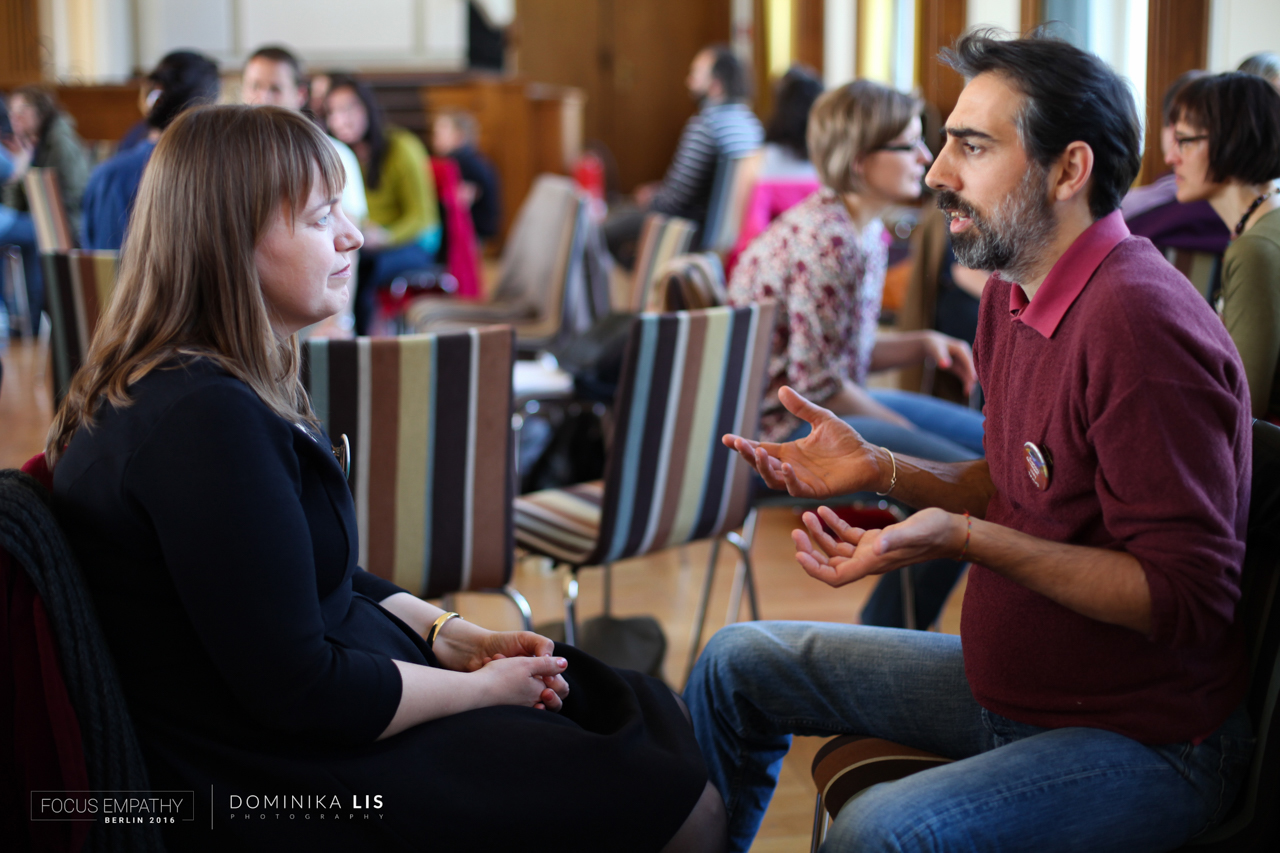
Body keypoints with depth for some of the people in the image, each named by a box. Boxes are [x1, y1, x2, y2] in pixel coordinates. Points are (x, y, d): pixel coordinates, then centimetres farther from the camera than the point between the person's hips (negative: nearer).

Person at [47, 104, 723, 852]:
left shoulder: (211, 383, 8)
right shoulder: (202, 421, -26)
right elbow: (299, 691, -25)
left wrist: (454, 636, 5)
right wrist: (485, 685, -12)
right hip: (292, 788, -11)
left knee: (652, 709, 12)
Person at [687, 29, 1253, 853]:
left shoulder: (1138, 322, -26)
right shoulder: (1015, 294, 4)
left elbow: (1187, 598, -26)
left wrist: (961, 537, -30)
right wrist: (877, 468, 1)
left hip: (1147, 743, -9)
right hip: (1010, 686, 10)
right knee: (737, 663, 14)